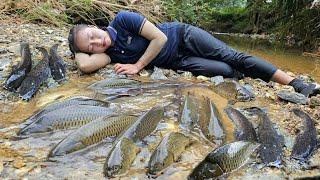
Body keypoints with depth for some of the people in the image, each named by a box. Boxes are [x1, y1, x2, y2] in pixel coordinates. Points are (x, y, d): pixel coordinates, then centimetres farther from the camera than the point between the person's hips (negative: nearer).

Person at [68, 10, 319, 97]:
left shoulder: (122, 19, -17)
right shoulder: (110, 54, -6)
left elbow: (160, 38, -21)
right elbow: (86, 66, -24)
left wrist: (137, 67, -20)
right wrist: (78, 50, -6)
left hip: (183, 35, -2)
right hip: (178, 62, 2)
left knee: (233, 57, -9)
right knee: (227, 72, -18)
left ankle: (296, 83, 1)